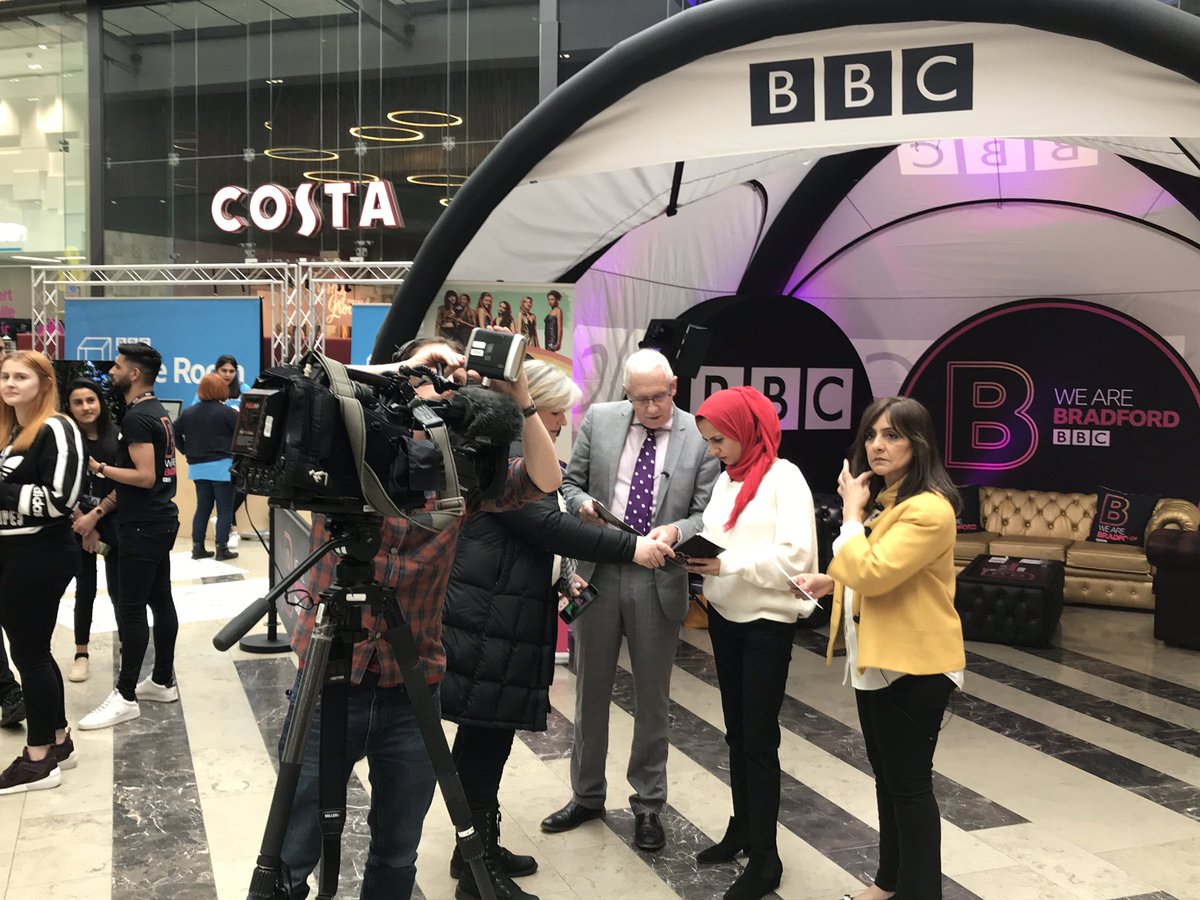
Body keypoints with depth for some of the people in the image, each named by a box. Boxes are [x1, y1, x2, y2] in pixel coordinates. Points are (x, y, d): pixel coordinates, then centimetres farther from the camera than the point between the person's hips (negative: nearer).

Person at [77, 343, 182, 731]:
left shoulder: (137, 417, -17)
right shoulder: (157, 412, 13)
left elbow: (144, 477, -24)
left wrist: (99, 467, -13)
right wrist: (97, 513, 13)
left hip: (143, 527, -10)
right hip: (158, 521, 10)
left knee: (131, 608, -5)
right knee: (160, 601, 14)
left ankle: (126, 698, 0)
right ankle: (163, 681, 23)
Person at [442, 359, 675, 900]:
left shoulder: (520, 454, 17)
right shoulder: (500, 454, -15)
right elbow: (548, 524, -21)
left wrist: (561, 577, 13)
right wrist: (631, 548, -18)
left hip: (502, 620, 10)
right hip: (487, 625, -10)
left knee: (487, 739, 16)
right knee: (484, 740, -2)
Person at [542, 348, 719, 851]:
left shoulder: (701, 436, -6)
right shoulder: (598, 419, 1)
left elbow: (708, 512, -5)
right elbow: (571, 482, 9)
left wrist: (677, 531, -25)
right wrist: (583, 504, -12)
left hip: (659, 581, -2)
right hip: (597, 574, 2)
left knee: (652, 697, 11)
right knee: (591, 691, 14)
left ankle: (648, 805, 27)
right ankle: (587, 795, 32)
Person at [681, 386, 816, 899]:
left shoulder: (784, 478, -13)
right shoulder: (726, 479, 9)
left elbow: (796, 556, -22)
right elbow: (715, 540, 11)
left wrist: (727, 566, -25)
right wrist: (697, 557, -10)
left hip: (767, 622, -7)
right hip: (724, 617, 7)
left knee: (759, 738, -2)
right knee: (736, 732, 16)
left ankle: (765, 857, 8)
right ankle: (742, 829, 29)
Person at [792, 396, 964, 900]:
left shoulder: (929, 509, -22)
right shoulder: (879, 497, 10)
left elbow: (872, 572, -30)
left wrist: (851, 511, -19)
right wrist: (829, 582, 7)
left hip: (913, 664, -10)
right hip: (875, 658, 10)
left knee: (909, 783, 2)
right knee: (886, 775, 20)